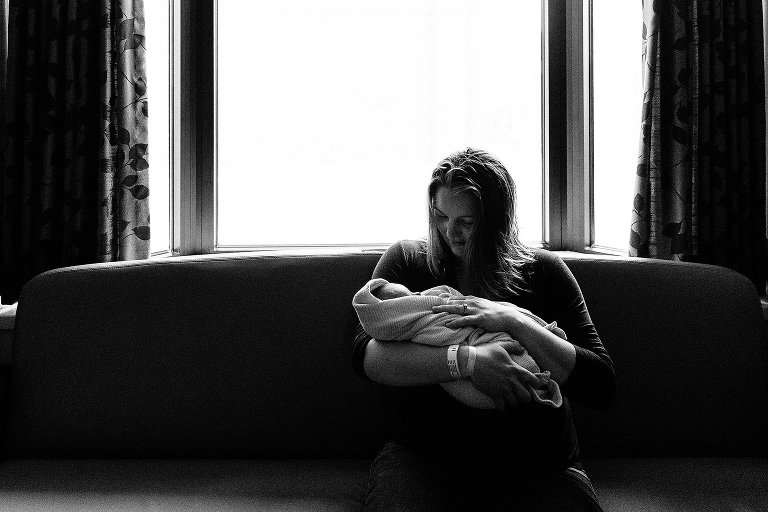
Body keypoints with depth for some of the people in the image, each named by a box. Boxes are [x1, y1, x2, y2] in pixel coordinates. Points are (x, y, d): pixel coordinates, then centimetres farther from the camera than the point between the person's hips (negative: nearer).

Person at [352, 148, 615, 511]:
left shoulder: (543, 270, 6)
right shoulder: (405, 260, 6)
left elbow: (602, 386, -3)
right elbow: (364, 355, -10)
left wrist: (517, 323, -14)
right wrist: (465, 361, -23)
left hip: (535, 465, 1)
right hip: (423, 457, -1)